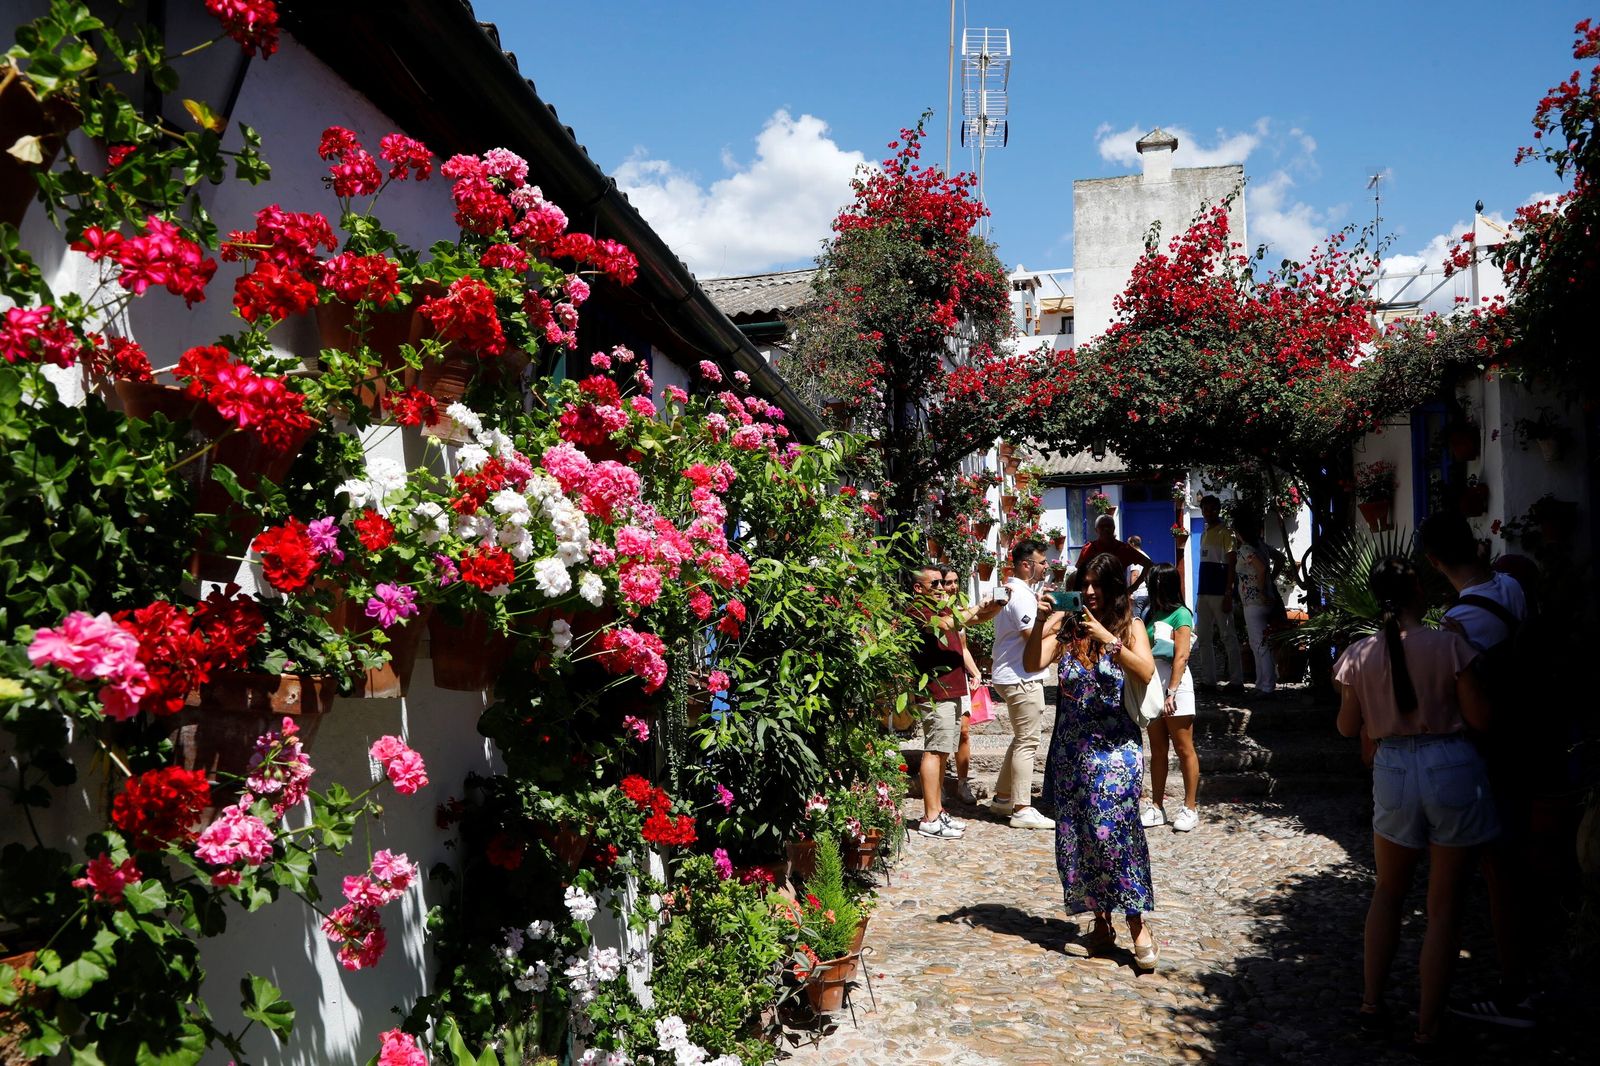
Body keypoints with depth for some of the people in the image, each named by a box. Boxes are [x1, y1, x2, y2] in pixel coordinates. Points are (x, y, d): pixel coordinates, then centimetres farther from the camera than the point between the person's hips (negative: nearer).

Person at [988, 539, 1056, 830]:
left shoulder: (1008, 590, 15)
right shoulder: (1022, 596, -18)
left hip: (1011, 675, 11)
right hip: (1022, 679, -11)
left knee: (1021, 739, 19)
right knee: (1027, 743, -5)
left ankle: (1002, 797, 26)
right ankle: (1021, 810, -1)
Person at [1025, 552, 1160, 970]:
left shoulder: (1129, 626, 0)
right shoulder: (1067, 626, 4)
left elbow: (1146, 673, -16)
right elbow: (1034, 663, -8)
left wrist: (1108, 639, -24)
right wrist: (1040, 623, -21)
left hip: (1115, 748, -3)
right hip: (1071, 748, 3)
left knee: (1113, 829, -13)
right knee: (1076, 836, 6)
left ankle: (1138, 926, -2)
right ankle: (1101, 926, 19)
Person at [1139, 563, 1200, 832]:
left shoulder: (1181, 615, -9)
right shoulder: (1151, 613, 12)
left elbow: (1181, 656, -15)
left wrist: (1171, 692, -21)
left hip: (1175, 685, -7)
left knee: (1184, 750, 1)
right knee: (1157, 751, 11)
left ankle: (1190, 808, 9)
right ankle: (1157, 807, 18)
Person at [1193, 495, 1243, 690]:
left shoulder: (1226, 533, -6)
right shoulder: (1204, 534, 18)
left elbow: (1232, 565, -12)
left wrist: (1228, 595, -18)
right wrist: (1199, 594, 17)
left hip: (1219, 593, -8)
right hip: (1204, 593, 8)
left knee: (1227, 636, -5)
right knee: (1203, 637, 8)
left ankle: (1236, 680, 0)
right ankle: (1208, 679, 13)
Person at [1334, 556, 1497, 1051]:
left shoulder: (1359, 655, -4)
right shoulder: (1449, 644, -12)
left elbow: (1349, 726, 5)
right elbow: (1480, 718, -8)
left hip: (1393, 772, 2)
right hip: (1452, 768, -2)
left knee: (1388, 890, 23)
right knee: (1443, 904, 10)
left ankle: (1372, 1004, 27)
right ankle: (1428, 1026, 16)